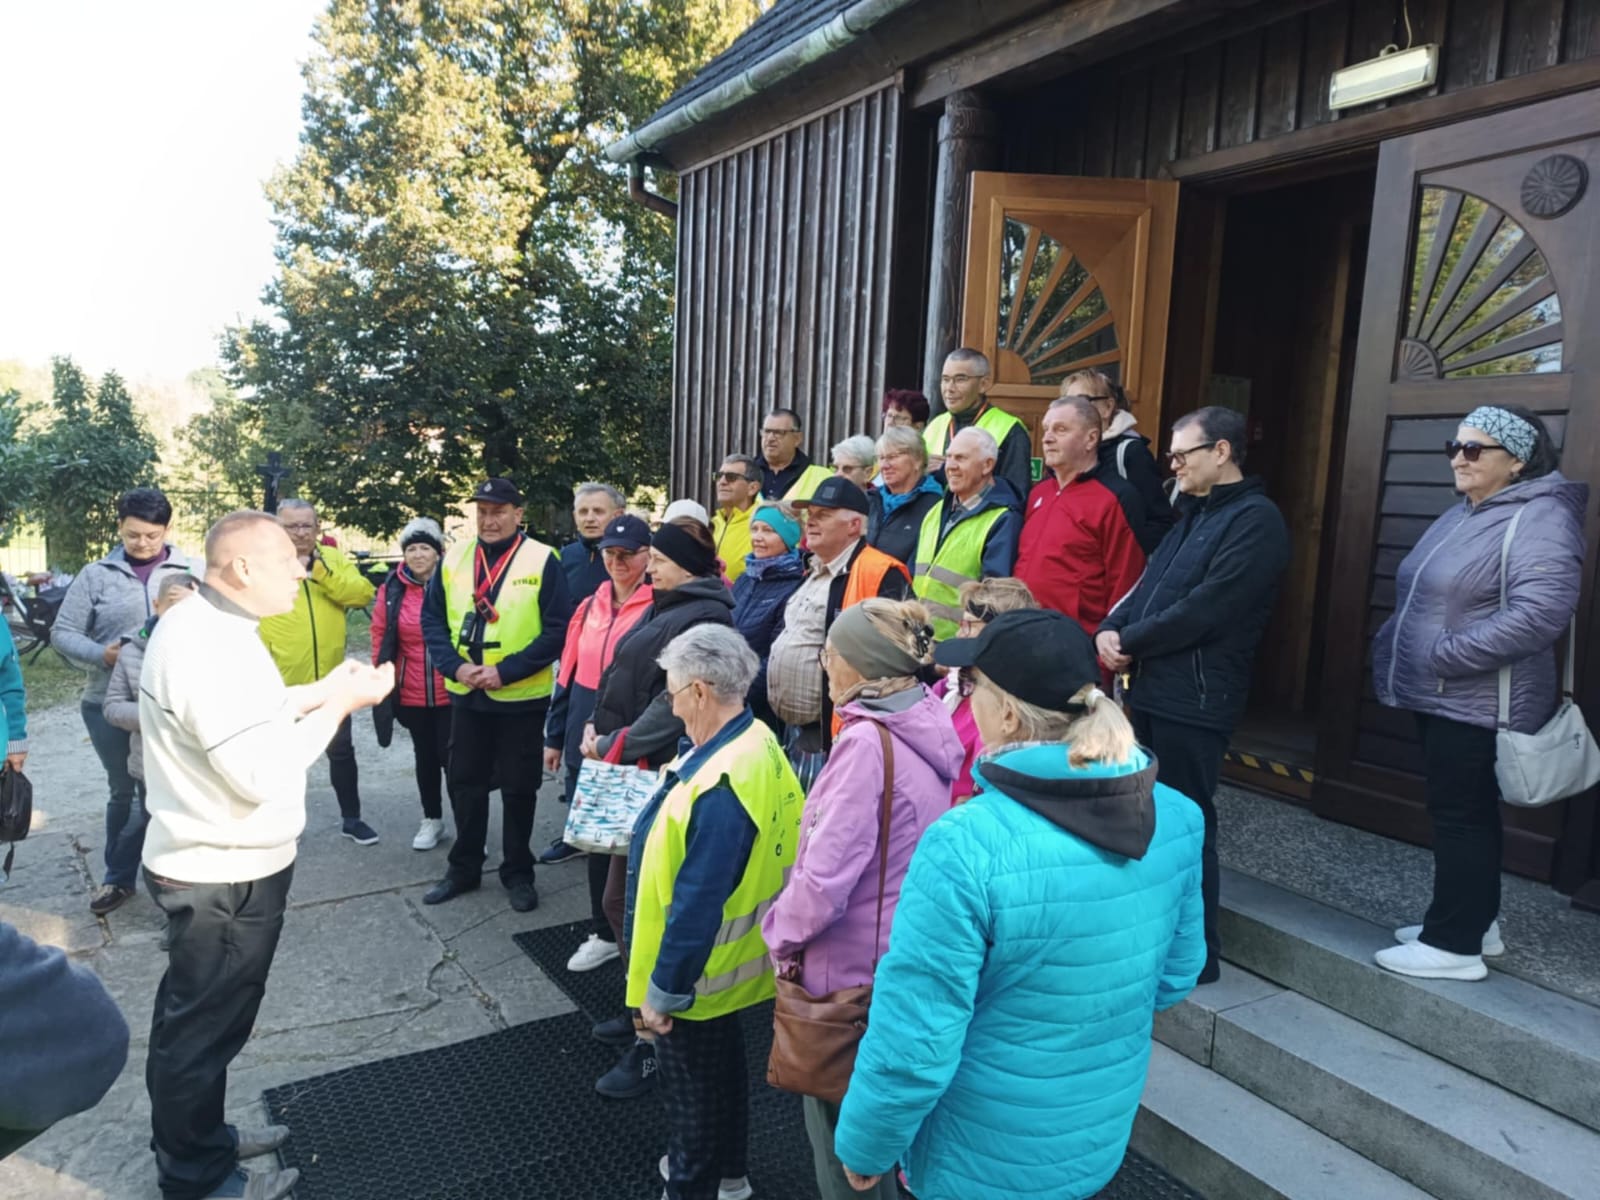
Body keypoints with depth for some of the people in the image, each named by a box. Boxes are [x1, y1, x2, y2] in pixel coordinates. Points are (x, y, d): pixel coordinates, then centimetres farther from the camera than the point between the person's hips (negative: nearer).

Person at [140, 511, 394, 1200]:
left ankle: (197, 1138, 45)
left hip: (209, 864, 10)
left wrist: (320, 693, 4)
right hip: (225, 875, -10)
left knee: (194, 1015, 25)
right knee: (206, 1025, 9)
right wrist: (339, 704, -22)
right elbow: (262, 772, -30)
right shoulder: (208, 646, -28)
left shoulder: (202, 626, 4)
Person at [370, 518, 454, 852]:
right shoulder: (393, 589, 0)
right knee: (425, 756, 16)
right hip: (411, 694, 3)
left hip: (452, 691, -3)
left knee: (451, 755, -1)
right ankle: (432, 820, 31)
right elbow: (381, 637, 4)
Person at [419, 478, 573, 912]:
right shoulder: (453, 558, 4)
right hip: (465, 695, 4)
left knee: (519, 788, 9)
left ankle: (518, 873, 25)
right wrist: (454, 665, -11)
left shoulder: (543, 559, -10)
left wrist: (506, 670, -18)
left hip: (521, 696, -4)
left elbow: (557, 629, -13)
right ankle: (464, 868, 32)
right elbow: (431, 619, 6)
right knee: (465, 783, 15)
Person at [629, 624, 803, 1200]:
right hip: (727, 964, 10)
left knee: (693, 1090, 13)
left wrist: (662, 990, -19)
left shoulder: (720, 785, -35)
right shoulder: (755, 743, -5)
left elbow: (697, 906, -29)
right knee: (723, 1066, 28)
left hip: (696, 976, -9)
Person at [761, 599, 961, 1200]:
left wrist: (781, 934, -8)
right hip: (909, 957, 8)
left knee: (841, 1131, 13)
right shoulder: (927, 727, 0)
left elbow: (824, 880, -28)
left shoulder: (867, 740, -26)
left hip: (852, 970, -8)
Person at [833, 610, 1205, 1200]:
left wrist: (863, 1146, -8)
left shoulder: (965, 849, -32)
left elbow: (913, 1047, -25)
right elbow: (1176, 977, 3)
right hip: (1103, 1137, 5)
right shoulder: (1175, 819, -13)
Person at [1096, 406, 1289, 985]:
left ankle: (1197, 953, 16)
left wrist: (1127, 641, -10)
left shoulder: (1255, 520, -10)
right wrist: (1108, 632, -3)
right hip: (1151, 689, 9)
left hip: (1195, 701, -8)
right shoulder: (1192, 515, 19)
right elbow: (1146, 586, 16)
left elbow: (1204, 611, -18)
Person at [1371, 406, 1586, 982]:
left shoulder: (1539, 519, -16)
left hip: (1479, 705, -10)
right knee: (1464, 814, 17)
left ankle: (1455, 945, 8)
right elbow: (1422, 600, 23)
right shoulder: (1460, 517, 15)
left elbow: (1541, 612, -29)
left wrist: (1447, 654, -25)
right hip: (1441, 697, 10)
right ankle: (1473, 924, 30)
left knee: (1462, 816, -2)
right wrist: (1395, 651, 12)